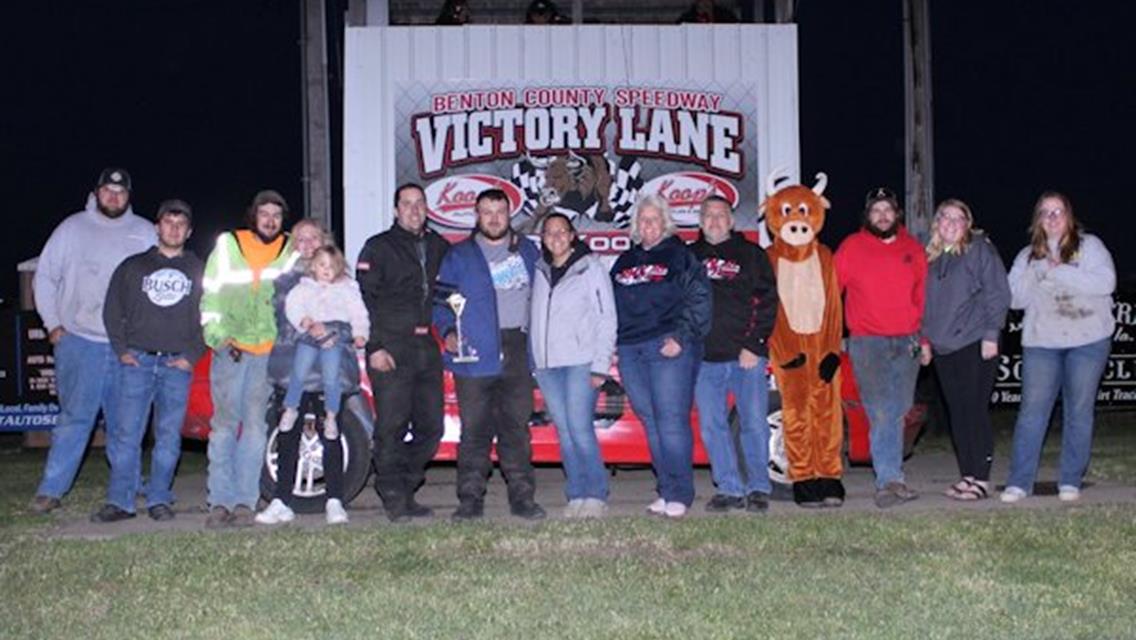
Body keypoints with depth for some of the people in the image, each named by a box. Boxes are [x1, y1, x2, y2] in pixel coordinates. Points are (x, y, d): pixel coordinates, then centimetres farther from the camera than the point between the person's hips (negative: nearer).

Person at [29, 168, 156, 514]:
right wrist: (52, 323, 3)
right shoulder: (72, 229, 6)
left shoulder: (145, 233, 7)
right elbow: (44, 277, 10)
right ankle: (50, 490, 0)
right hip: (79, 342, -1)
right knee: (75, 417, -5)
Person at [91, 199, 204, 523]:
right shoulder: (133, 266, 14)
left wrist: (192, 356, -2)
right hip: (137, 361, 0)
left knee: (169, 435, -1)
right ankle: (120, 500, -1)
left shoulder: (199, 271, 13)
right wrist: (122, 350, 0)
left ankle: (159, 499, 6)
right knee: (126, 432, -5)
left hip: (177, 365, 0)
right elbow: (112, 311, 12)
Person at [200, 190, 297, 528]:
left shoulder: (291, 252, 12)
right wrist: (218, 336, -1)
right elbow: (210, 294, 9)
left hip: (270, 351, 0)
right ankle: (220, 501, -1)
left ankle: (244, 502, -1)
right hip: (230, 349, 0)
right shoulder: (228, 245, 10)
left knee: (256, 425, -3)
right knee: (224, 422, -4)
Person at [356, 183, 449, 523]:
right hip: (391, 349, -5)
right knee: (392, 427, -6)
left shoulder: (439, 247, 18)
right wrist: (375, 347, -11)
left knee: (430, 427, 5)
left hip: (429, 349, 5)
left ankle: (405, 489, 18)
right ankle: (394, 498, 2)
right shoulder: (379, 248, 3)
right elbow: (364, 299, -3)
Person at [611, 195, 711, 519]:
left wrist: (681, 337, -13)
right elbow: (610, 306, 23)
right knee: (651, 423, 5)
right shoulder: (624, 262, 21)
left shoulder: (680, 255, 5)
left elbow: (699, 300, -3)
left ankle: (680, 494, -5)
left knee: (672, 421, -10)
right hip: (630, 351, 5)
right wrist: (611, 344, 12)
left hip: (669, 348, -5)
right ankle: (665, 491, 11)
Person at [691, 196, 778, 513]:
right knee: (712, 427, 3)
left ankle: (758, 488, 10)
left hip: (746, 356, -3)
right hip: (704, 358, 3)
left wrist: (754, 346, -9)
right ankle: (730, 488, 12)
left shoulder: (751, 254, 7)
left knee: (754, 424, -1)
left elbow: (767, 302, 0)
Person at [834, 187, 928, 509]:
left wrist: (924, 338, 11)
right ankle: (890, 480, -10)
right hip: (867, 343, -3)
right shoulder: (852, 247, 3)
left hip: (906, 343, 4)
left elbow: (922, 297, 16)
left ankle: (888, 478, 16)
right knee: (881, 413, -10)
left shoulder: (913, 249, 12)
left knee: (897, 413, 7)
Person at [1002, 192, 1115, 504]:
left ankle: (1070, 481, 9)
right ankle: (1019, 482, -2)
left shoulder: (1089, 246, 5)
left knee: (1079, 411, 2)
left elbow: (1105, 282, -11)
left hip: (1088, 340, -2)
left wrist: (1060, 272, -12)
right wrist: (1038, 271, -8)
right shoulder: (1027, 256, 14)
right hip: (1041, 343, 2)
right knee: (1032, 410, -5)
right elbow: (1015, 298, 6)